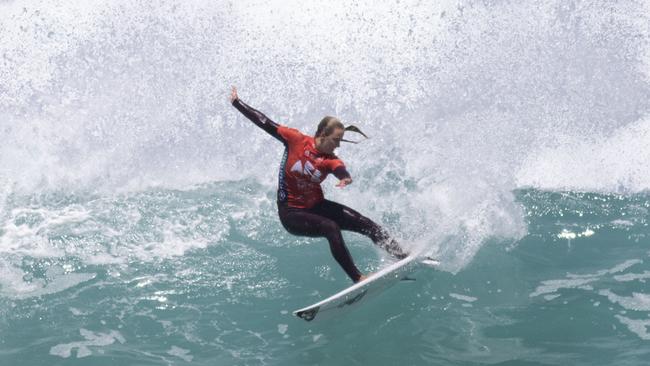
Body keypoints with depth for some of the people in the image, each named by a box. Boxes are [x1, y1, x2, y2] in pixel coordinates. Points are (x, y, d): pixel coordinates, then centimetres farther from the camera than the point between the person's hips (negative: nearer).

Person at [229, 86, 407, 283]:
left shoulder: (332, 161, -8)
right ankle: (357, 278, -28)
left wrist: (345, 178, -56)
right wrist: (236, 102, -5)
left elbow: (340, 170, -31)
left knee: (365, 223, -7)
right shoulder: (296, 140, -14)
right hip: (291, 213, -5)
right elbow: (264, 122, -9)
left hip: (316, 206, 5)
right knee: (331, 228, -30)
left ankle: (402, 257, 1)